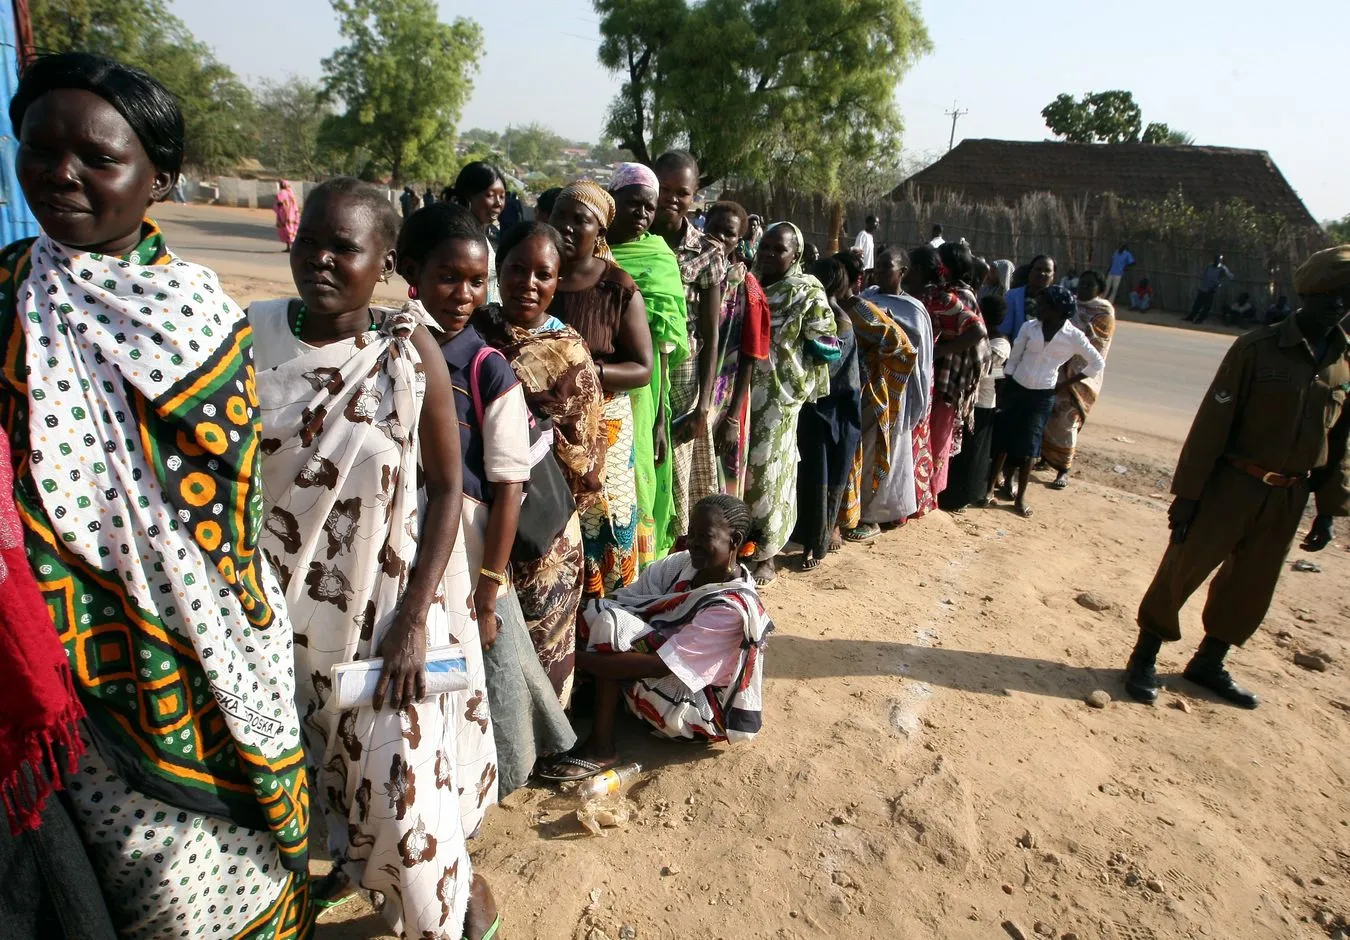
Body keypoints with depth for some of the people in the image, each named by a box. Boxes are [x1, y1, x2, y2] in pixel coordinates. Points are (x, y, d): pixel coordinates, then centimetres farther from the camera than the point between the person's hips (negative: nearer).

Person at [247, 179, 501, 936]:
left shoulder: (411, 348, -13)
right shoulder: (251, 335, -7)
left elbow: (447, 485, -10)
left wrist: (415, 618, -14)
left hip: (390, 602, -3)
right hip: (284, 604, 3)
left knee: (401, 780, 1)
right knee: (307, 758, 21)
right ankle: (348, 858, 52)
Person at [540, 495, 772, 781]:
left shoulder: (733, 606, -27)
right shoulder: (687, 563, -6)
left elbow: (660, 666, -30)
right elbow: (625, 598, -6)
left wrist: (577, 658, -29)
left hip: (698, 705, -7)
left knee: (611, 626, -24)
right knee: (597, 613, -9)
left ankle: (601, 746, -18)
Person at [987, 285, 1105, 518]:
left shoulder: (1074, 336, -9)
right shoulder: (1029, 327, -4)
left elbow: (1098, 363, 1)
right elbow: (1013, 359, 3)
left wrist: (1067, 382, -2)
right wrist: (1004, 390, 1)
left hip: (1043, 396, -1)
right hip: (1017, 389, 1)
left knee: (1028, 446, 2)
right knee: (1003, 440, 3)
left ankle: (1020, 496, 12)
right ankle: (990, 487, 15)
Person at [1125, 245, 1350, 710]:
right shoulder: (1257, 348, -12)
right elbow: (1211, 423, -13)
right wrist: (1186, 492, -15)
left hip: (1288, 498, 5)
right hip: (1231, 487, -5)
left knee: (1251, 589, 14)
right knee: (1182, 571, 1)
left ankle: (1209, 663, 32)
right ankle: (1144, 657, 18)